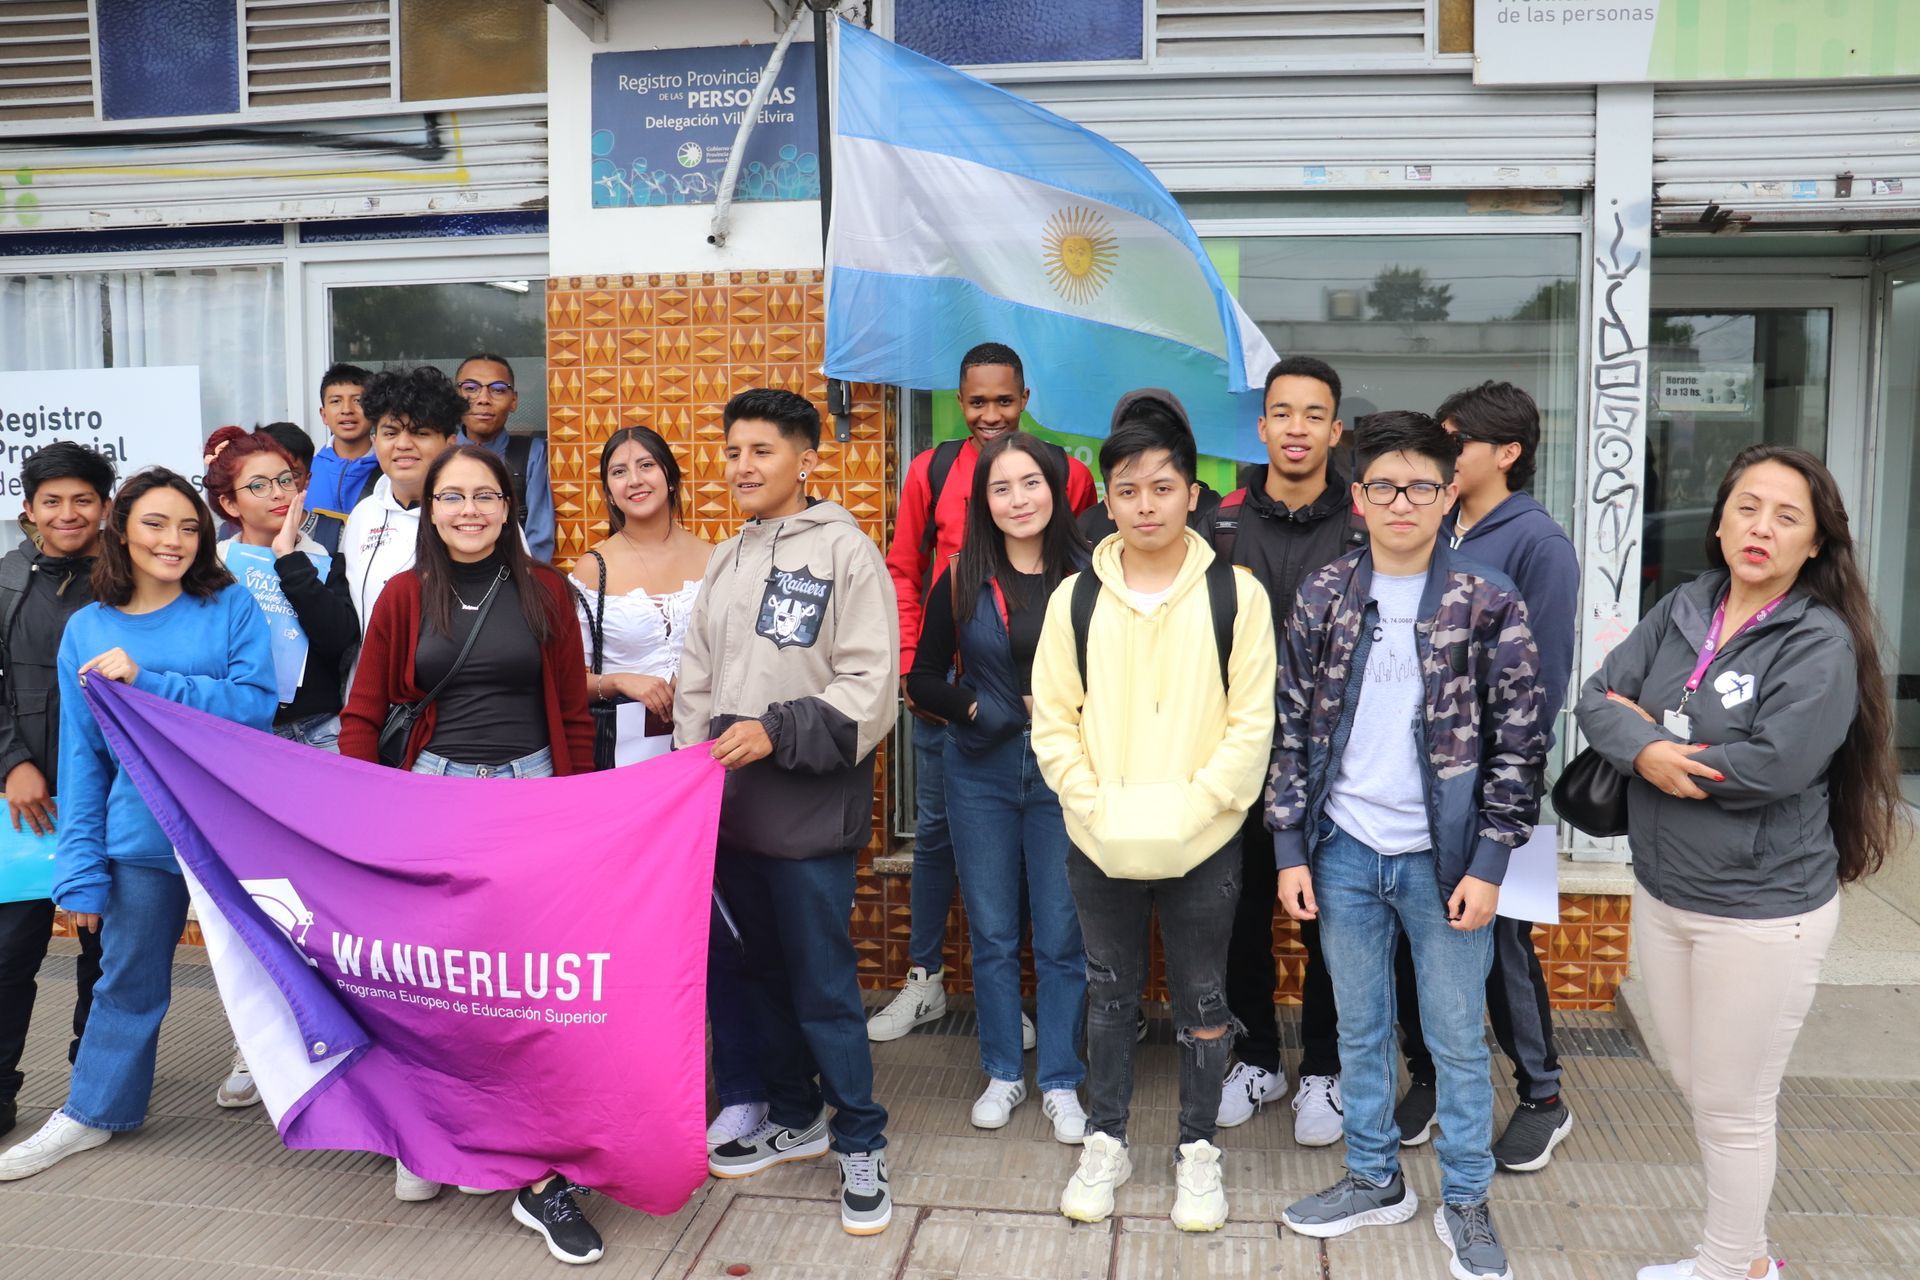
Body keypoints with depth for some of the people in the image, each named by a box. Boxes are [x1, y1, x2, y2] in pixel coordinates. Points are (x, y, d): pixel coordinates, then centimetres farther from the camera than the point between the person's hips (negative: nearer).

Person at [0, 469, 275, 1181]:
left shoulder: (231, 606, -4)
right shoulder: (87, 630, 4)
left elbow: (256, 702, -16)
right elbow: (82, 758, 4)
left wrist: (146, 679, -21)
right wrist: (81, 870, 1)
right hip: (141, 836, 2)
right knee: (127, 980, 13)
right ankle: (94, 1111, 31)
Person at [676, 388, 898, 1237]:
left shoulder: (844, 549, -7)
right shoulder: (726, 560, 14)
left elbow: (870, 688, -13)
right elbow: (696, 681, 15)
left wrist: (779, 732, -21)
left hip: (809, 809, -6)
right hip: (728, 805, 7)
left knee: (823, 983, -1)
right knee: (764, 971, 17)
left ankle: (860, 1144, 16)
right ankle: (792, 1119, 34)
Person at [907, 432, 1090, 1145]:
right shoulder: (962, 582, 0)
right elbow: (923, 681, 4)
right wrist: (989, 711, -8)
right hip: (980, 774, 2)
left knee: (1062, 937, 4)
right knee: (992, 934, 10)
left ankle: (1060, 1082, 20)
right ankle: (1003, 1072, 27)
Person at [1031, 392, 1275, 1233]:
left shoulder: (1235, 594, -5)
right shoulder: (1075, 598, -1)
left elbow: (1252, 722, -6)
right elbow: (1053, 719, 0)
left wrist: (1190, 808, -15)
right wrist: (1099, 806, -10)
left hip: (1202, 844, -1)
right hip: (1099, 843, 2)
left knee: (1200, 1000, 12)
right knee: (1109, 994, 16)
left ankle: (1197, 1149, 31)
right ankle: (1105, 1141, 34)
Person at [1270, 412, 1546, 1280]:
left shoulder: (1488, 604, -5)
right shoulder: (1322, 598, 1)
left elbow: (1519, 743, -4)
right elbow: (1293, 731, 4)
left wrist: (1488, 863, -8)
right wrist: (1290, 850, 1)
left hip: (1445, 857, -2)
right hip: (1345, 851, 2)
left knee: (1458, 1038, 9)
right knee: (1359, 1030, 15)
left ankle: (1466, 1200, 27)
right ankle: (1374, 1180, 32)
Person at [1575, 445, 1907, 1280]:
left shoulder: (1821, 642, -15)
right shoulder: (1682, 610, 2)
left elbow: (1776, 765, -27)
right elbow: (1598, 698, -2)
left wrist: (1650, 734, -16)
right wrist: (1645, 751, -23)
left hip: (1761, 913, -6)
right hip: (1661, 895, 7)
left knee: (1734, 1105, 9)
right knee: (1695, 1087, 20)